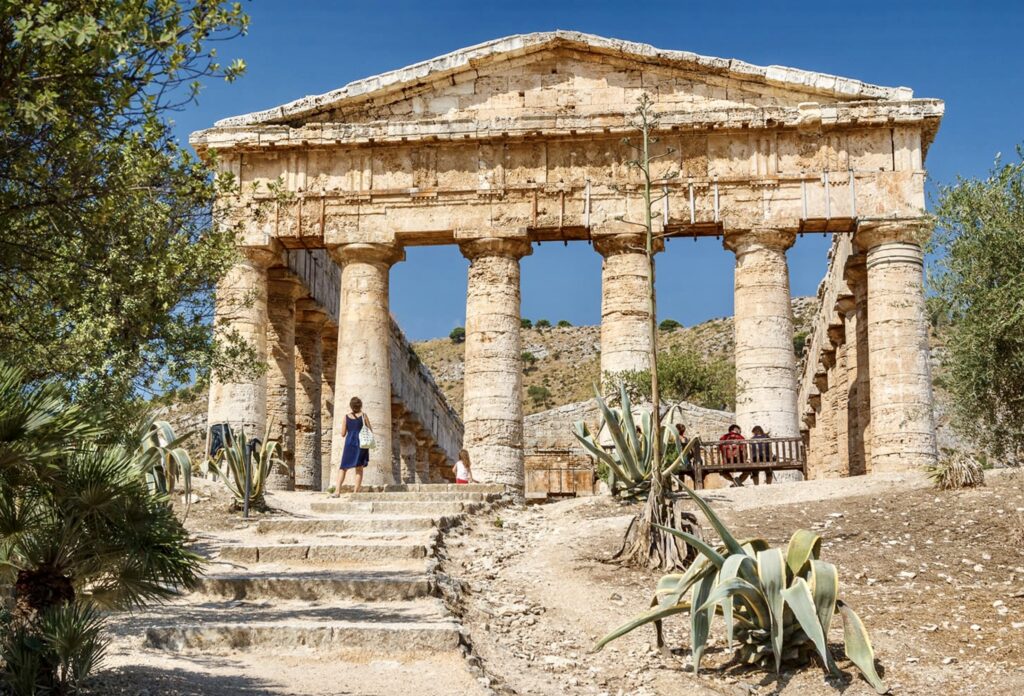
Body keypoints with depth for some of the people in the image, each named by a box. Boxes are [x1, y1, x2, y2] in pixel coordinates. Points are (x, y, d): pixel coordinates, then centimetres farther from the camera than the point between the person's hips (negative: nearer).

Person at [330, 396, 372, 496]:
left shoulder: (346, 417, 1)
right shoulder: (364, 416, -2)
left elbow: (343, 434, 3)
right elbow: (370, 431, 2)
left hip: (349, 444, 1)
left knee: (343, 468, 6)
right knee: (359, 468, 6)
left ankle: (337, 491, -8)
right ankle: (356, 492, 1)